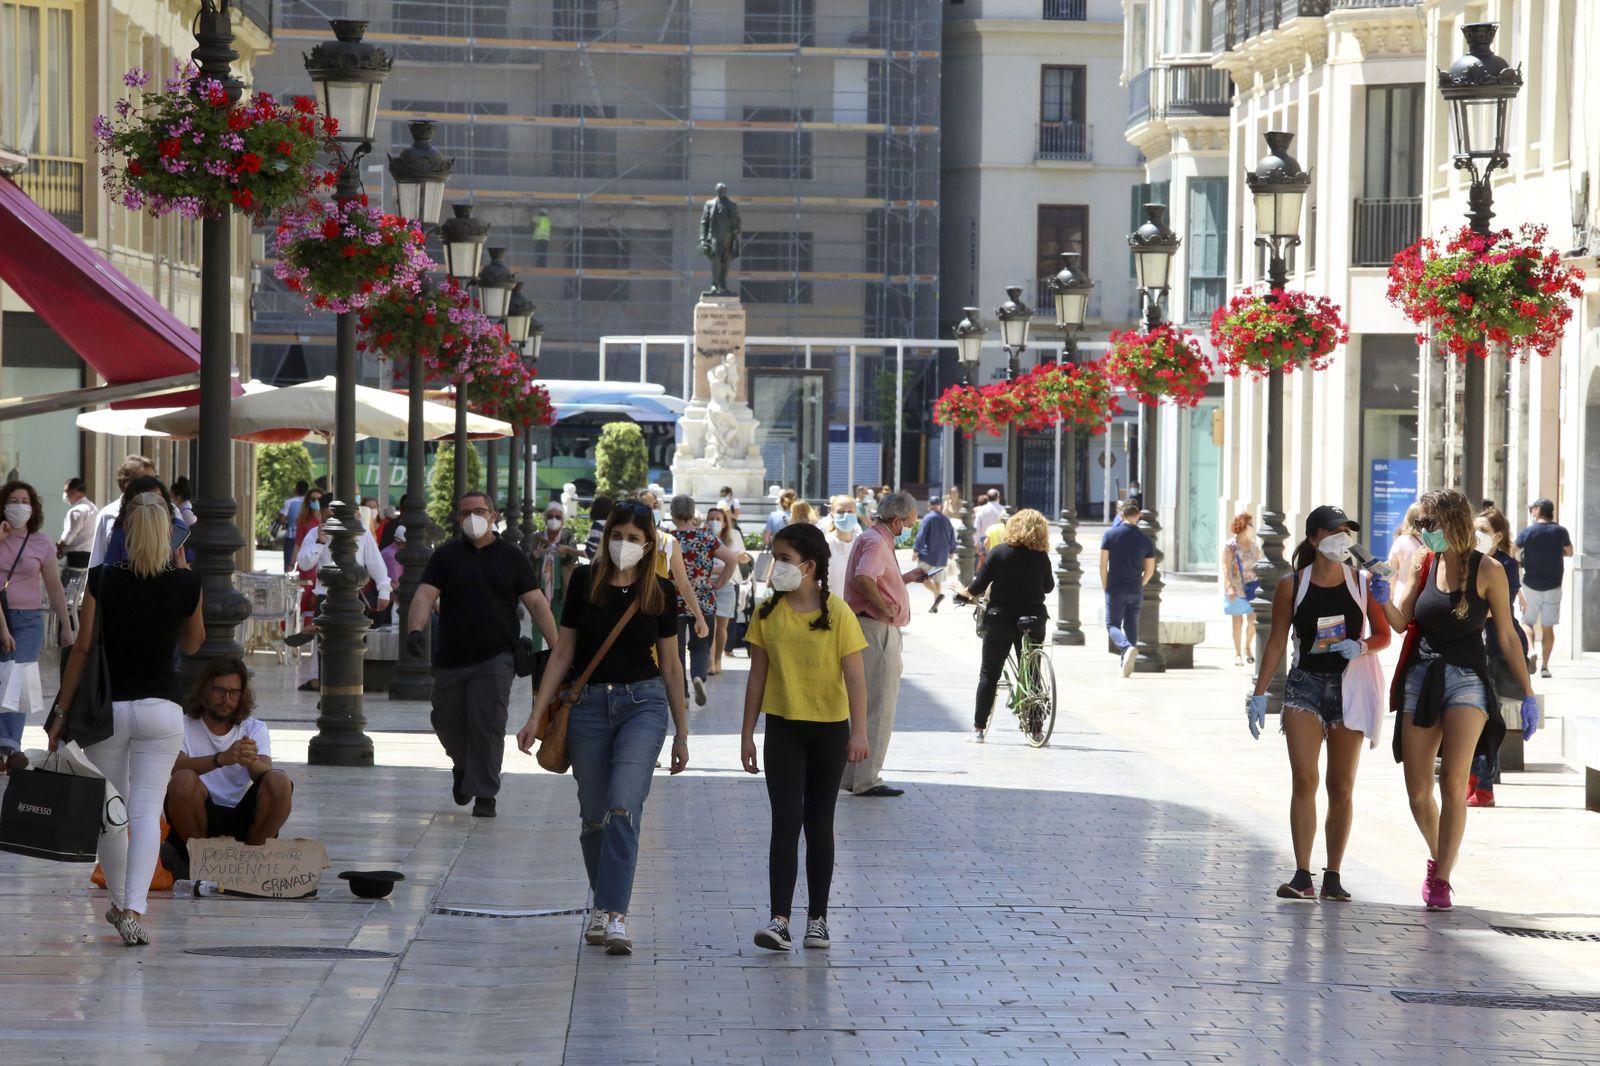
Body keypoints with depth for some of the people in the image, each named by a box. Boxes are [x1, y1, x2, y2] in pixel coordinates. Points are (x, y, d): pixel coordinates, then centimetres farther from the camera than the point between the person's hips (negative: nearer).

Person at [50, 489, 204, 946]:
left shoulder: (102, 580, -7)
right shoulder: (186, 585, -4)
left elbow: (82, 649, -4)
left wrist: (62, 711, 3)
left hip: (107, 707, 0)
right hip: (161, 710, 0)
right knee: (147, 812, -4)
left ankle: (119, 903, 28)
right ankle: (134, 910, -19)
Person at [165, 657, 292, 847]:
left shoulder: (255, 729, 11)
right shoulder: (183, 725, 3)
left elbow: (266, 773, -9)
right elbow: (173, 767, -18)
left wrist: (251, 762, -34)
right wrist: (220, 759, -35)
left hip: (243, 818, 2)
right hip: (202, 819, -2)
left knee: (280, 782, -25)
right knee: (183, 780, -32)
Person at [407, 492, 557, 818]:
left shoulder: (512, 558, 5)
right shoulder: (445, 555, 5)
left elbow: (537, 603, 3)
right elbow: (425, 596, -5)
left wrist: (556, 648, -4)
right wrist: (415, 630, -25)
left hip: (495, 658, -2)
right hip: (450, 658, 2)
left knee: (488, 725, -10)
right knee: (447, 722, 10)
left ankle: (485, 794, -3)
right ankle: (463, 769, 40)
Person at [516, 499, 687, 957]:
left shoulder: (659, 592, 1)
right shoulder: (585, 581, 2)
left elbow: (671, 664, 8)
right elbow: (564, 651, 7)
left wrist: (682, 732, 10)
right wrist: (537, 715, 3)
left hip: (643, 703, -2)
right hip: (588, 703, 2)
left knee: (623, 808, -18)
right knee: (594, 815, 7)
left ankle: (616, 915, -23)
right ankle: (602, 905, 23)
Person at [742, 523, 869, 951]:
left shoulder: (837, 613, -7)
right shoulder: (768, 613, 1)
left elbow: (855, 676, -9)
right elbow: (757, 676, 6)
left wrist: (859, 732, -18)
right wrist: (747, 734, 4)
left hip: (829, 728, -1)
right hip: (783, 729, 1)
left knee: (819, 823, 8)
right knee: (786, 820, -8)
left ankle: (817, 918, 15)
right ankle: (779, 919, -14)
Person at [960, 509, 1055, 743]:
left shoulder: (1000, 552, -9)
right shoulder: (1041, 557, -5)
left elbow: (978, 585, -9)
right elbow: (1049, 587, 10)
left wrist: (967, 592, 13)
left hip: (1000, 620, -1)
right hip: (1033, 622, 1)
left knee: (989, 674, 9)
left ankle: (978, 729, 7)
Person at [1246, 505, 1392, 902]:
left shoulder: (1362, 582, 1)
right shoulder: (1292, 585, 0)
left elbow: (1384, 635, 7)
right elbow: (1277, 641, 5)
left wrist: (1362, 647, -15)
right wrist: (1260, 693, 1)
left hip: (1349, 686, 1)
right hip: (1305, 683, -1)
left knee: (1341, 787, 3)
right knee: (1303, 780, -12)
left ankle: (1333, 876, 9)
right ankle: (1302, 876, -13)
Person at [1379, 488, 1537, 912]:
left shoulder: (1487, 571, -4)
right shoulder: (1423, 563, 6)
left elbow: (1507, 637, 1)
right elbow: (1400, 620, 1)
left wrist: (1528, 694, 0)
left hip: (1467, 680, -4)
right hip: (1420, 681, 4)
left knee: (1453, 780, -18)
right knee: (1417, 792, 4)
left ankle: (1442, 880, -12)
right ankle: (1437, 858, 31)